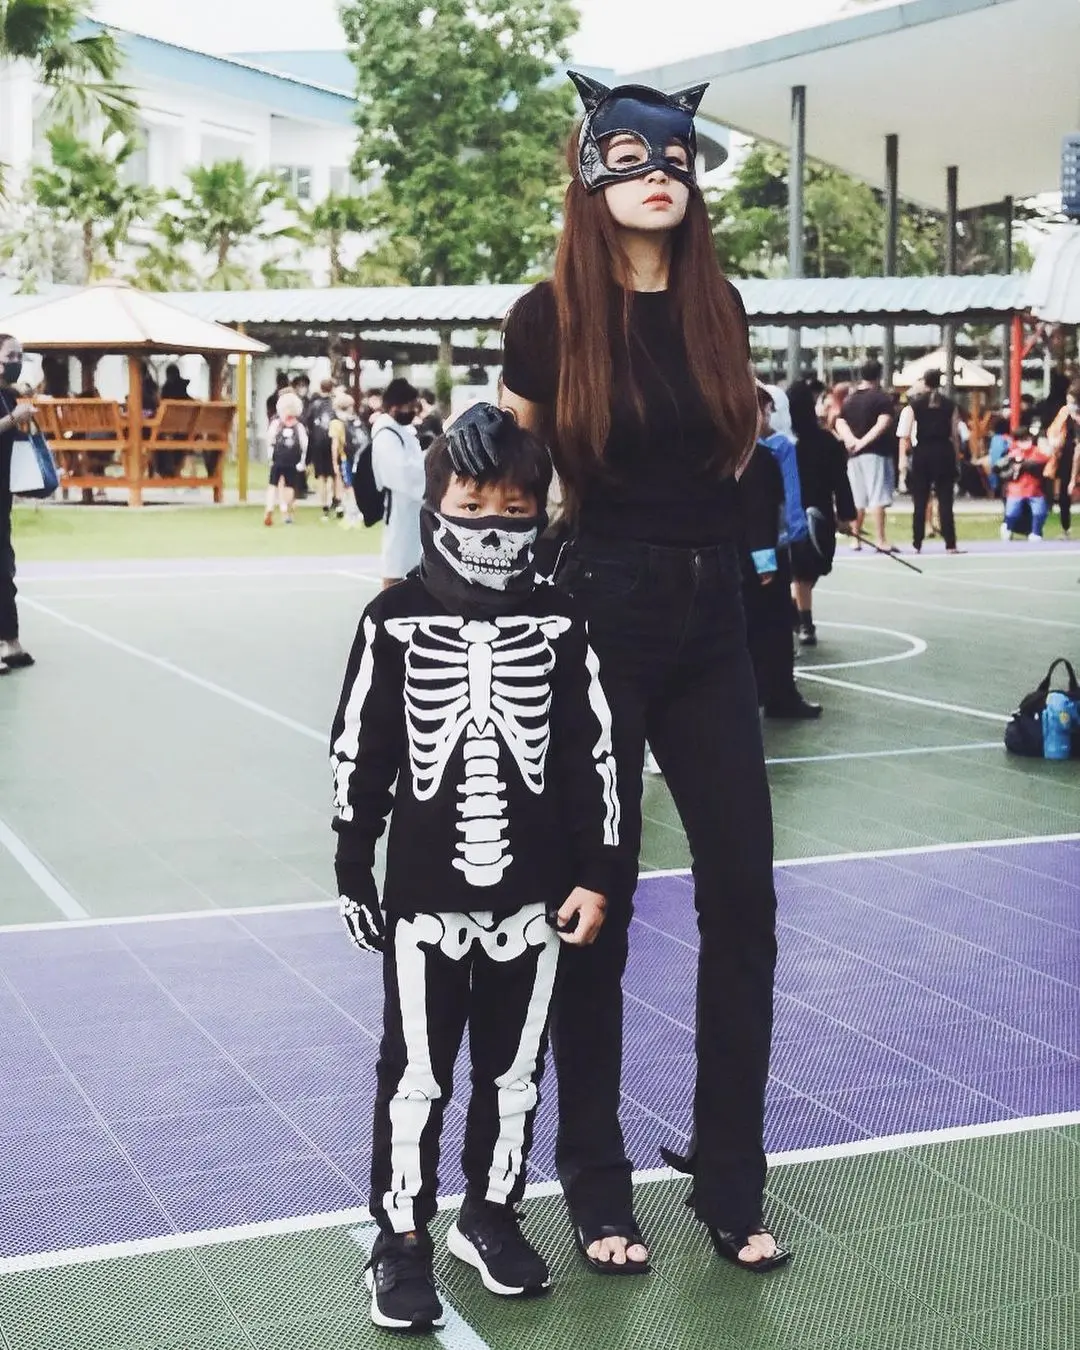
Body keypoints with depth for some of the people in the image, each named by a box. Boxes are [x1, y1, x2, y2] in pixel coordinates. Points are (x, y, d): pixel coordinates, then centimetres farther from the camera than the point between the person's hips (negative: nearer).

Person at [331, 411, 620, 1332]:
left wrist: (595, 875, 1)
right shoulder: (396, 620, -5)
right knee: (416, 1073, 6)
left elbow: (593, 754, 3)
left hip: (534, 894, 2)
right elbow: (360, 756, 0)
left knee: (515, 1068, 13)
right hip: (425, 895, -1)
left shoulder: (560, 624, -2)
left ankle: (490, 1214, 32)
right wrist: (353, 876, 2)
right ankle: (402, 1238, 20)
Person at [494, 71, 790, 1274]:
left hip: (711, 615, 4)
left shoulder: (717, 308, 6)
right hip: (598, 613, -4)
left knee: (742, 896, 3)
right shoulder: (549, 318, -6)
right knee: (596, 902, 3)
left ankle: (730, 1184, 16)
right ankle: (595, 1184, 18)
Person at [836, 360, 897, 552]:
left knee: (857, 499, 12)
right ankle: (881, 541, -13)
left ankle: (855, 539, 15)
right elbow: (883, 424, -18)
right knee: (877, 498, -9)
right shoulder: (882, 398, -4)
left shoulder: (849, 400, 13)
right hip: (876, 453, -6)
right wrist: (863, 441, -17)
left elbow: (840, 424, 3)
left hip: (854, 455, 6)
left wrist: (852, 440, -10)